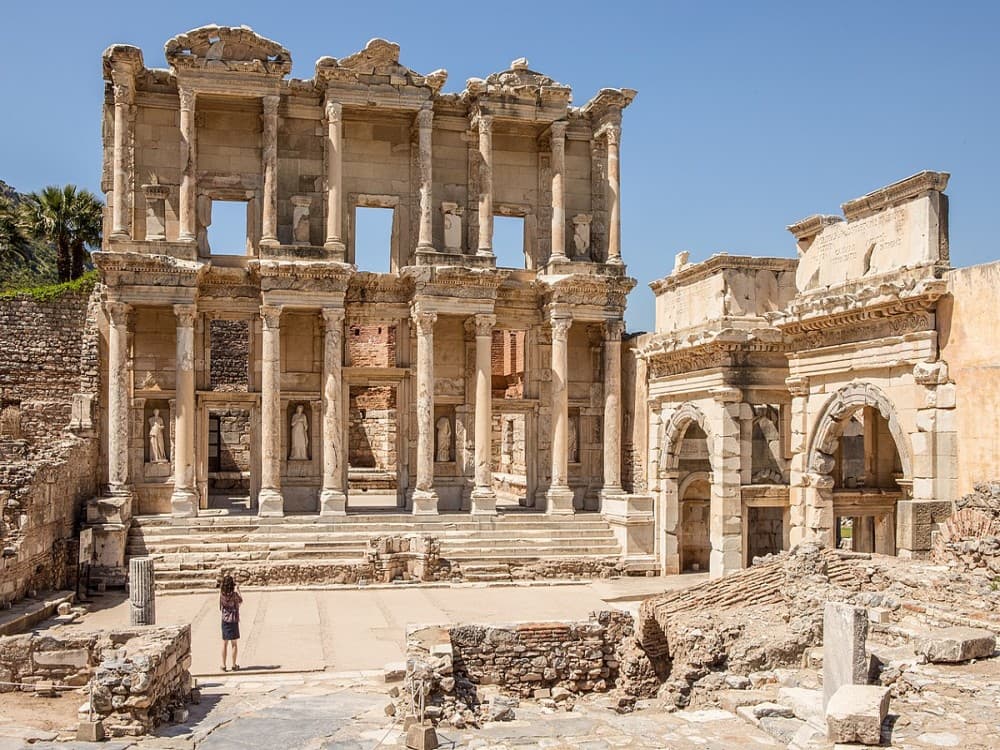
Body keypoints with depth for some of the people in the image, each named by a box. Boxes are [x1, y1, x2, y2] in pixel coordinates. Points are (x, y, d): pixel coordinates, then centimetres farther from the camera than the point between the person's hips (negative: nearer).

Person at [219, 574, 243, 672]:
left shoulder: (222, 595, -6)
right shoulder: (234, 594, -13)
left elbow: (220, 607, 6)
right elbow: (240, 601, 7)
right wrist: (237, 590, 16)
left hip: (225, 621, 2)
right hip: (234, 620, -2)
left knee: (224, 643, 11)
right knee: (234, 643, 7)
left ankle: (223, 665, 13)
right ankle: (234, 665, 11)